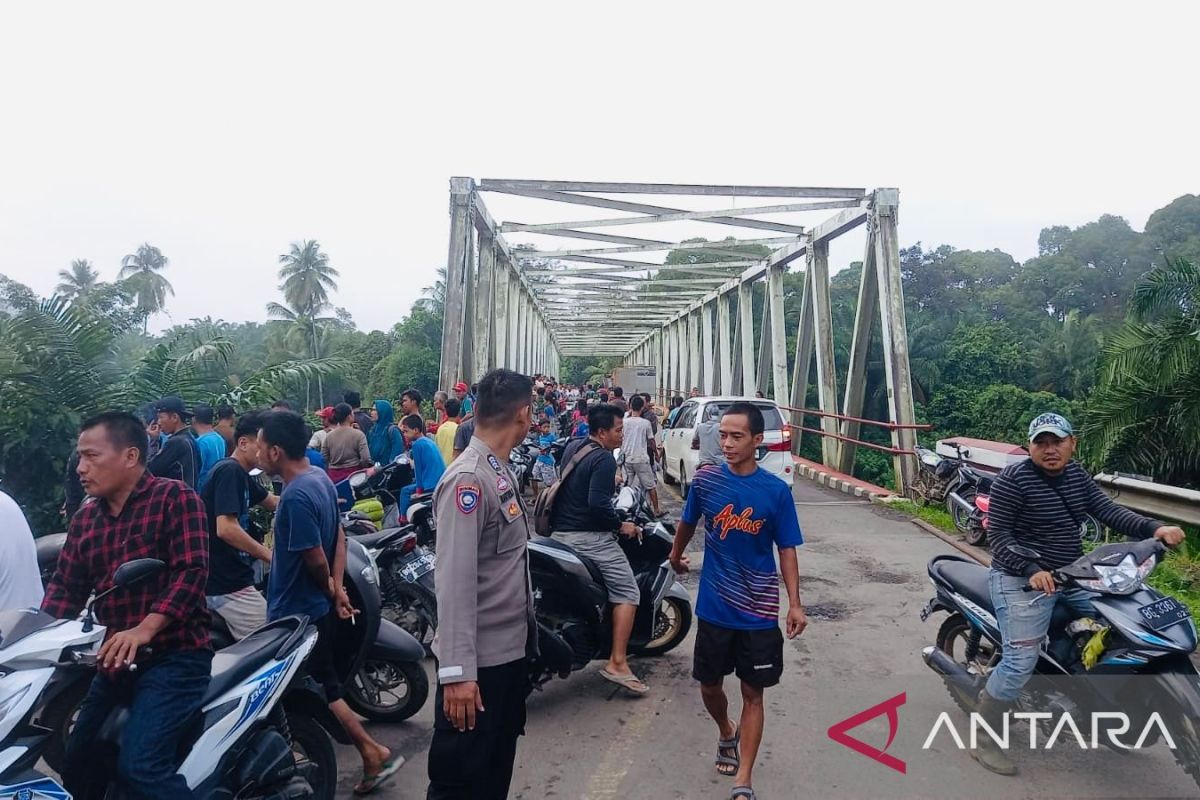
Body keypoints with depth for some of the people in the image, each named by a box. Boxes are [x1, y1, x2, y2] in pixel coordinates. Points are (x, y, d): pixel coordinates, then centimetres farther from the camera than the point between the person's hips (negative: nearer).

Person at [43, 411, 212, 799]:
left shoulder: (176, 498, -9)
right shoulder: (84, 519, 13)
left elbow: (192, 571, -18)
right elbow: (65, 588, 9)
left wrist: (145, 628, -27)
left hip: (173, 656, -8)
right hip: (115, 661, 8)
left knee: (139, 768, -18)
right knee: (75, 768, 19)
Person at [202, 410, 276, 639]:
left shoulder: (240, 474, 13)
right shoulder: (229, 471, -17)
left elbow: (273, 502, 24)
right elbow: (226, 529, -26)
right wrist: (269, 555, -21)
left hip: (231, 577, 10)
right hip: (225, 584, -10)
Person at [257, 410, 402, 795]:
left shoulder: (296, 496, -27)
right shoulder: (319, 477, 3)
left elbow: (317, 560, -23)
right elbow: (339, 536, 7)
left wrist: (329, 590, -3)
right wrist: (336, 588, 2)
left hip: (299, 613, -9)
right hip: (318, 608, 9)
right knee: (323, 688, 21)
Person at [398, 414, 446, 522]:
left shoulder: (417, 444, -8)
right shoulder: (430, 441, 16)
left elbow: (418, 468, -9)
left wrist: (419, 490, -5)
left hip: (432, 485, -8)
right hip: (442, 482, 8)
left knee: (405, 491, 13)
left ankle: (403, 520, 15)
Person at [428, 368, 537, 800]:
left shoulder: (501, 470, 8)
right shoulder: (468, 478, -21)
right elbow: (454, 581, -26)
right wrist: (457, 671, -26)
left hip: (511, 650, 9)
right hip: (479, 661, -9)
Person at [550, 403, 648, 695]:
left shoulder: (572, 447, 11)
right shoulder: (604, 459, -15)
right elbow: (597, 503, -25)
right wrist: (621, 525, -11)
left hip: (560, 531, 9)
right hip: (589, 536, -9)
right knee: (627, 593, -4)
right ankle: (617, 663, -8)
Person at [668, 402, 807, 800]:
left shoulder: (776, 491, -10)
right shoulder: (705, 480, -7)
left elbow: (787, 549, -3)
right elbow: (687, 522, 12)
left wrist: (795, 603, -10)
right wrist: (676, 555, 27)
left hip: (759, 613, -1)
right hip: (714, 608, 2)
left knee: (753, 693, 7)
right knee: (709, 686, 15)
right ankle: (726, 733, 47)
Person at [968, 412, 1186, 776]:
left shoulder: (1077, 475, 7)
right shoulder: (1014, 479, -16)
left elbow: (1108, 511, -1)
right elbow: (997, 532, -18)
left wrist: (1154, 528, -16)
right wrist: (1031, 570, -28)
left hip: (1072, 576, 8)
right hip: (1023, 581, -8)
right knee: (1020, 663, -14)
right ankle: (982, 741, 0)